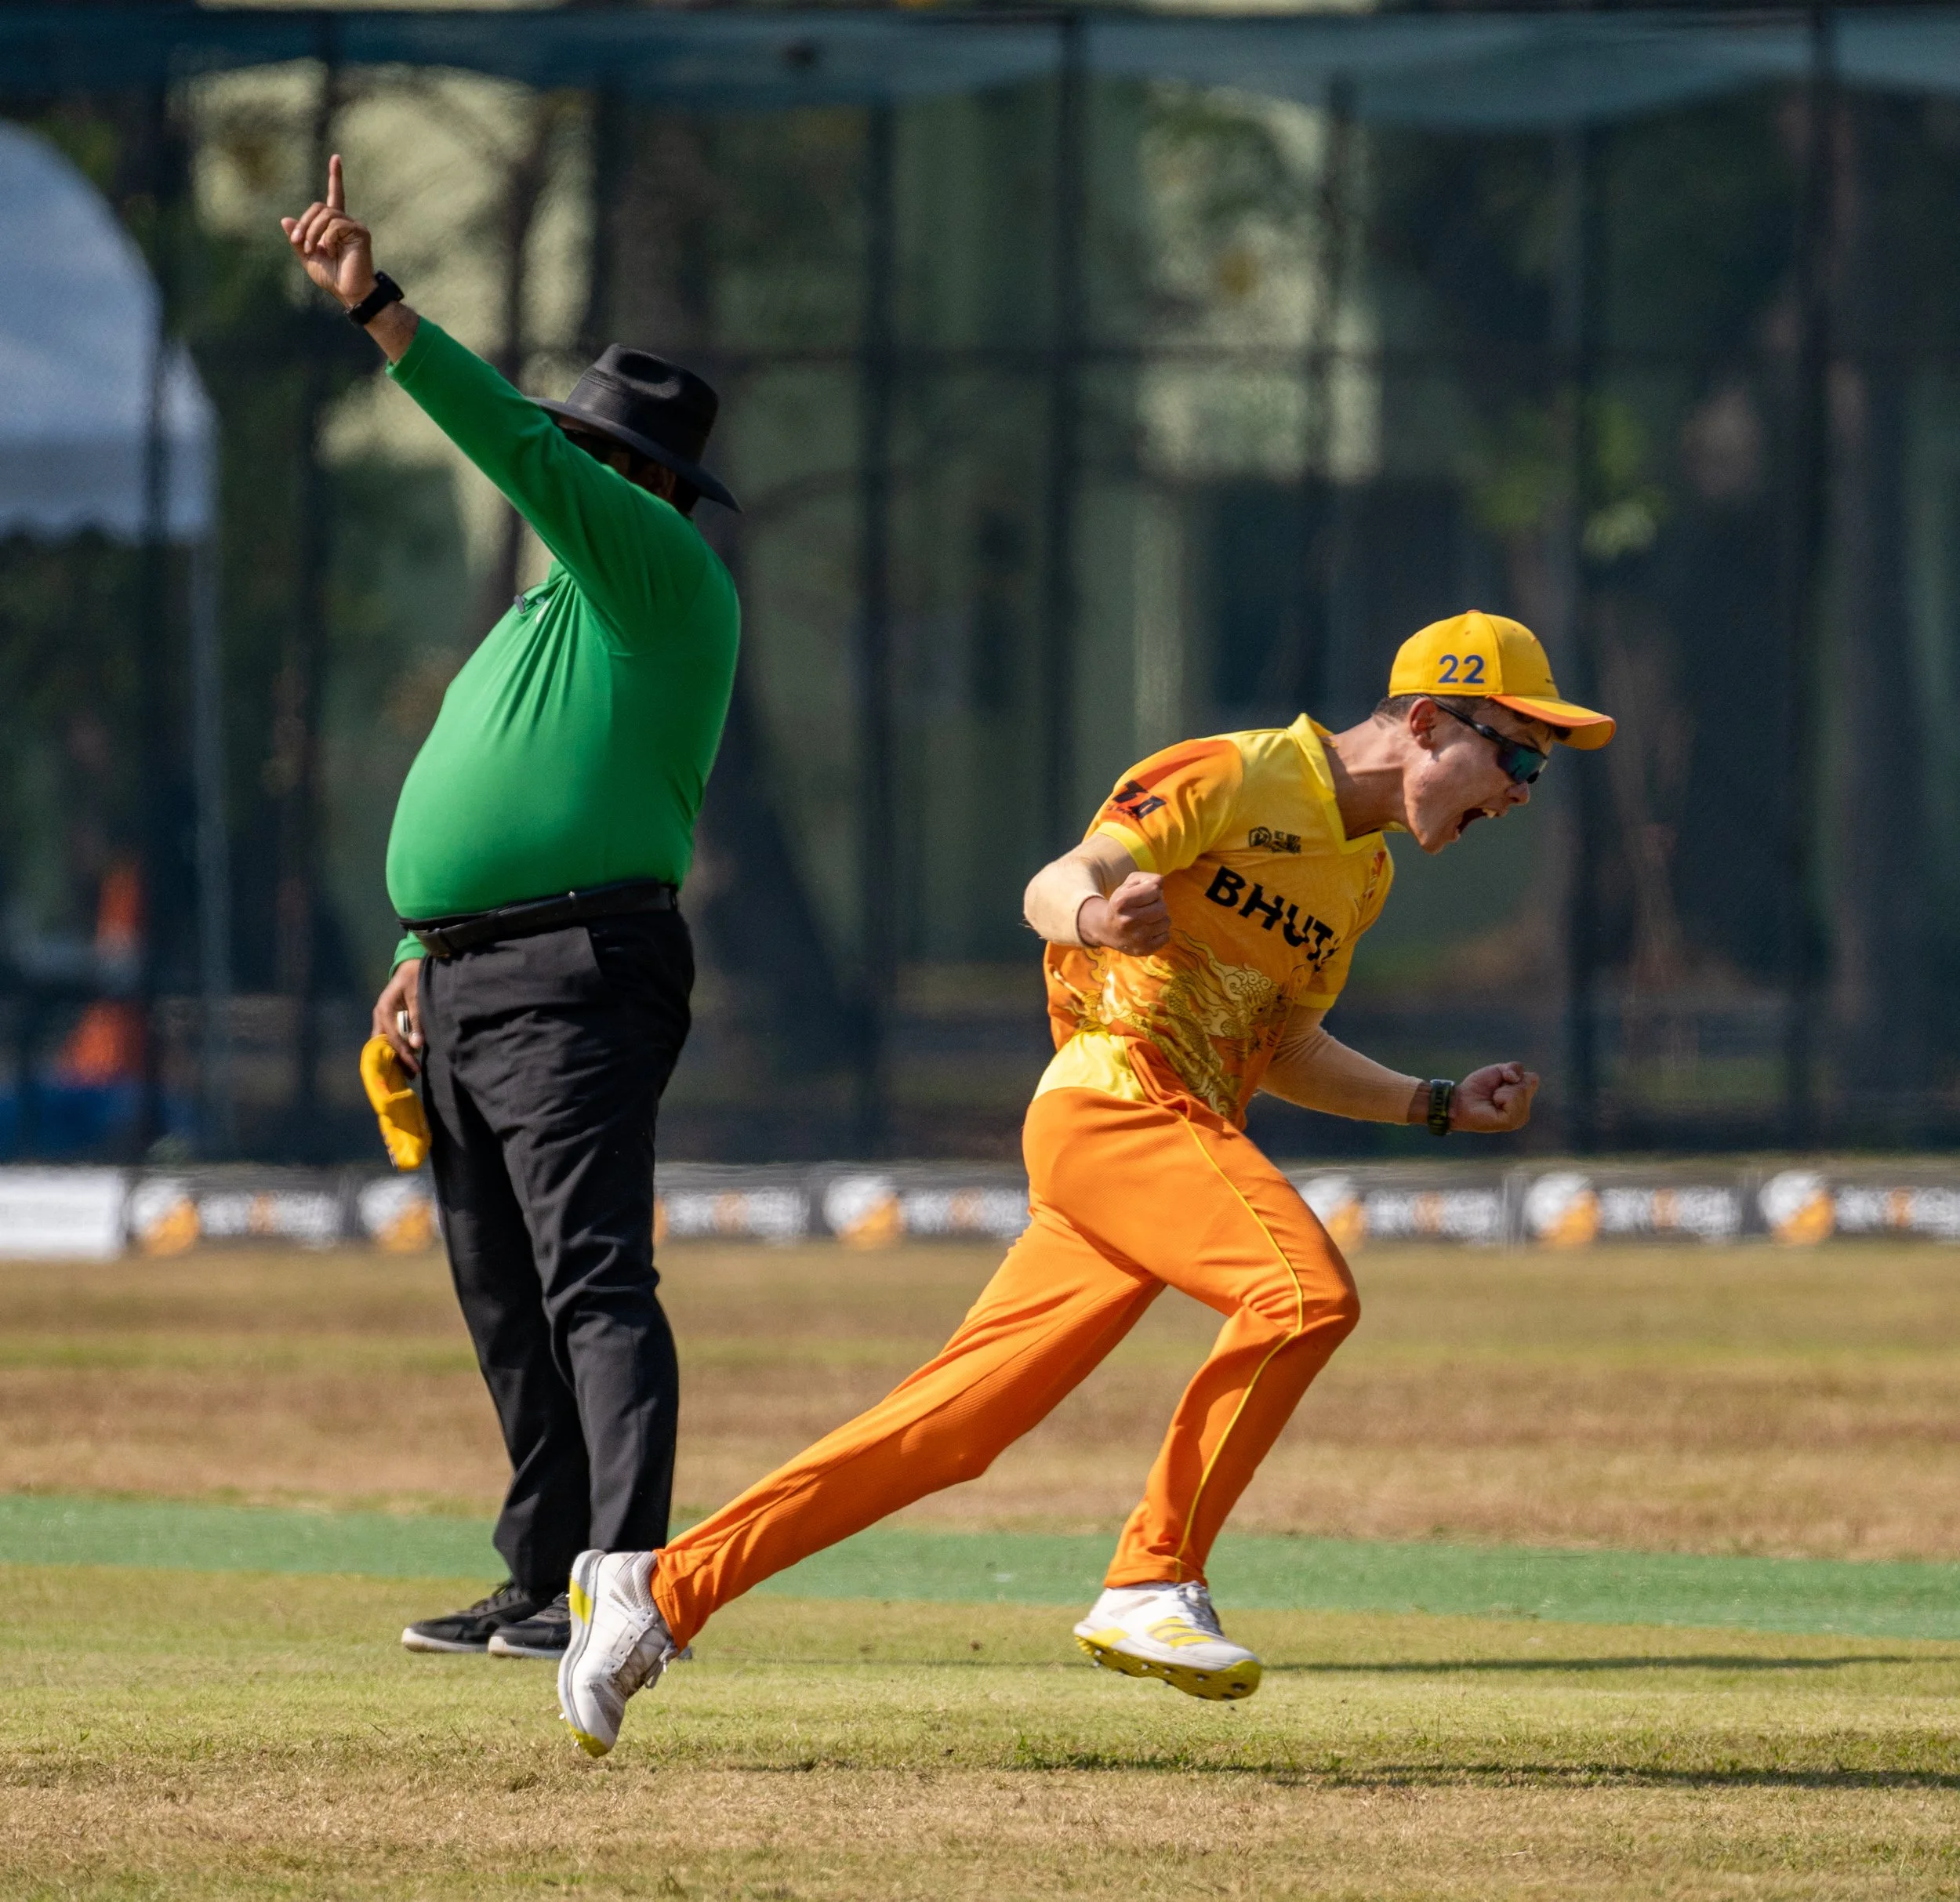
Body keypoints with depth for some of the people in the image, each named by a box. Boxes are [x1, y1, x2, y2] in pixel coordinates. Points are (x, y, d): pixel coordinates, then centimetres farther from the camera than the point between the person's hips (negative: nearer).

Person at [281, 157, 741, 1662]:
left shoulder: (662, 577, -6)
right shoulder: (556, 605, 24)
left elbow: (521, 451, -19)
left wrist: (381, 316, -24)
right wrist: (429, 954, 17)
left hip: (576, 975, -10)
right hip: (467, 988, 10)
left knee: (592, 1283, -17)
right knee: (507, 1303, 13)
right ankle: (545, 1582, 20)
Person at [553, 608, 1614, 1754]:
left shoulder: (1365, 872, 22)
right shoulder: (1237, 777, -5)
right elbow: (1053, 884, -16)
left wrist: (1440, 1107, 23)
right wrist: (1095, 912, -39)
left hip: (1190, 1132, 9)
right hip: (1117, 1096, -9)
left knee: (951, 1426, 3)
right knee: (1306, 1291, -29)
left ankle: (661, 1586, 6)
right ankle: (1153, 1590, -23)